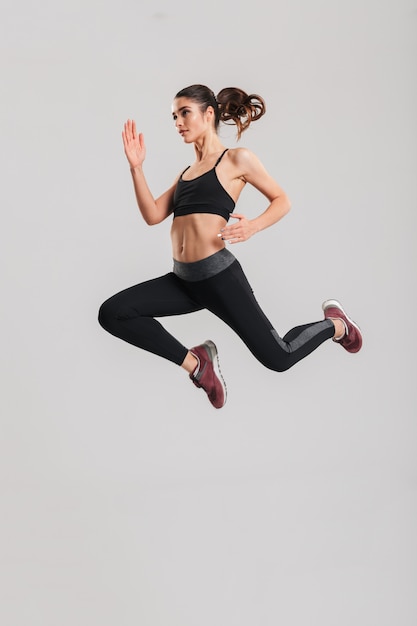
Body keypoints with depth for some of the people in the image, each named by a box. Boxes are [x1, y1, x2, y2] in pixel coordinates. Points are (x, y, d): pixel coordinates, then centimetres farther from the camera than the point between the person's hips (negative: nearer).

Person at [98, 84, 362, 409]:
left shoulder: (237, 159, 0)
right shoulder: (186, 172, 19)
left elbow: (282, 200, 3)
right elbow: (152, 215, 9)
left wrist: (253, 226, -16)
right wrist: (136, 167, 1)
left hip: (218, 275, -6)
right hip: (184, 279, 6)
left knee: (278, 358, 0)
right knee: (112, 313, -12)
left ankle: (335, 324, 32)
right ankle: (195, 362, -1)